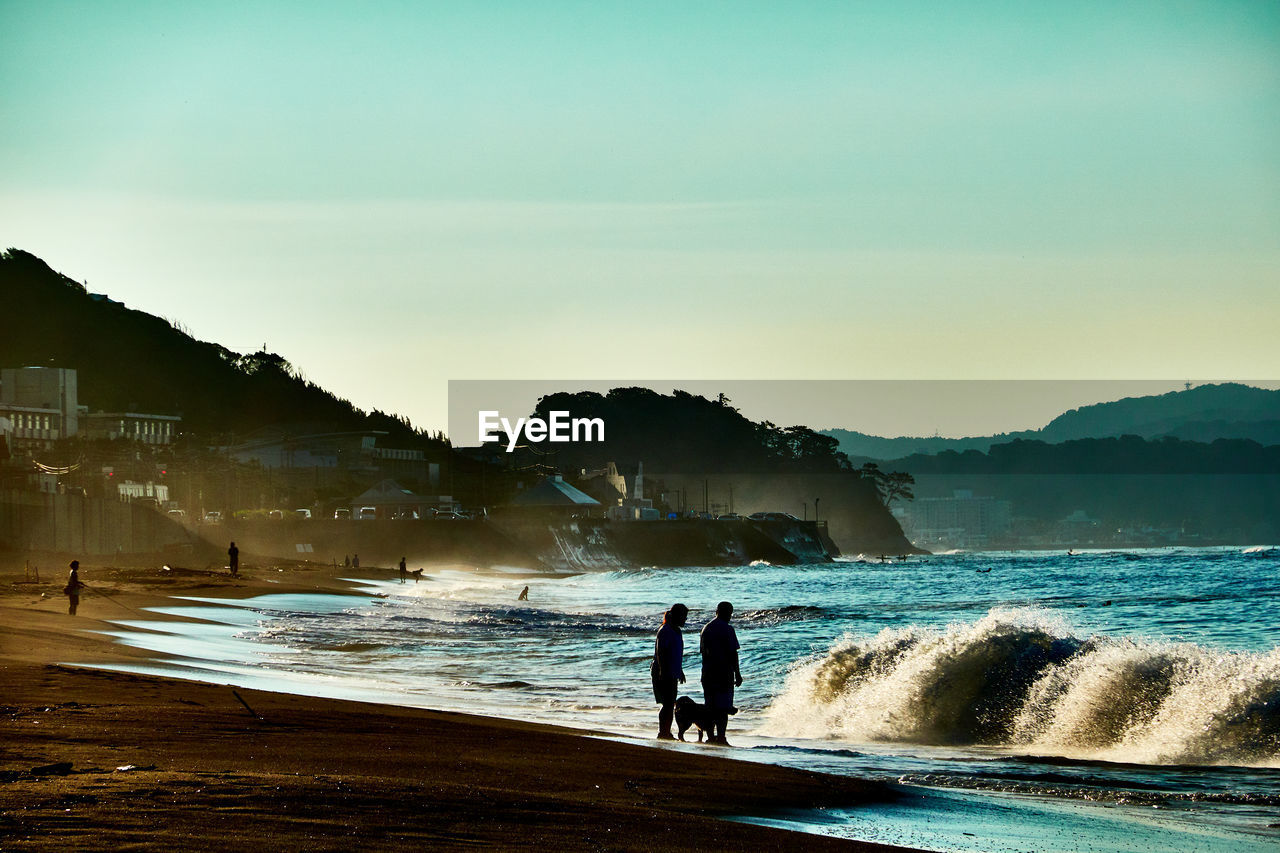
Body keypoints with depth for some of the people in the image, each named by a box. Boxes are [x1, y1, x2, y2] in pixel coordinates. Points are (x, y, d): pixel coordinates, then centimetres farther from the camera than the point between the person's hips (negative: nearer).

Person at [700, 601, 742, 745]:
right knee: (723, 708, -5)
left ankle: (711, 737, 11)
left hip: (708, 673, 6)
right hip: (724, 673, -6)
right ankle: (721, 737, -10)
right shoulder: (727, 629, -10)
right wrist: (737, 674, -9)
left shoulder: (706, 629, 11)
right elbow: (733, 653, -13)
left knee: (711, 707, 11)